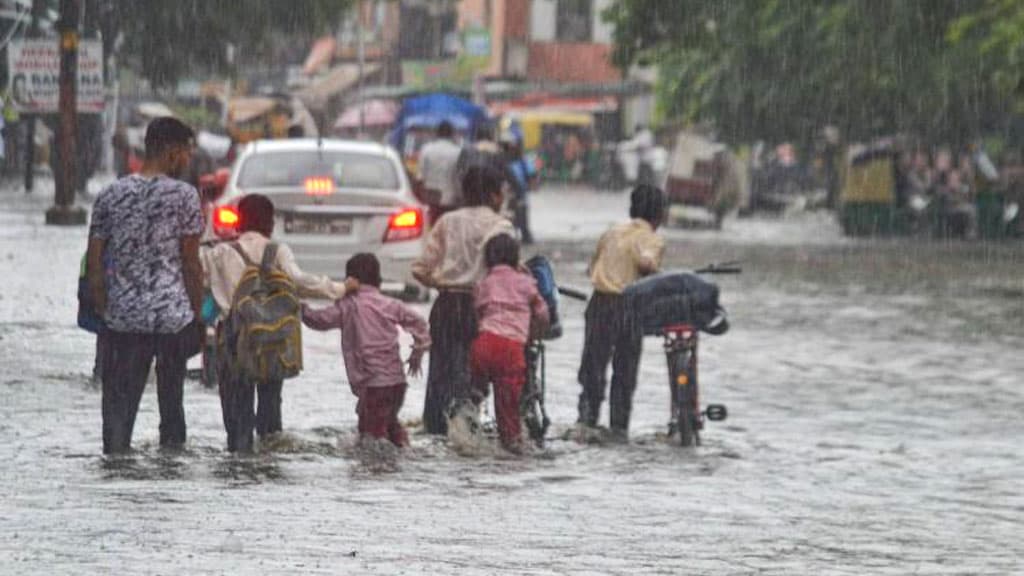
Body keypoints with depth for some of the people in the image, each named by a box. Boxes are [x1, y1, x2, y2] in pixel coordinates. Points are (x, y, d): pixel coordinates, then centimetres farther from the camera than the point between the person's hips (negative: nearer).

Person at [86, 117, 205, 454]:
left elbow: (93, 264, 5)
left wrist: (104, 311, 13)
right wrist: (198, 313, 5)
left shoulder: (111, 196, 6)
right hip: (173, 316, -2)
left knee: (118, 404, 4)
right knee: (171, 402, 8)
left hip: (123, 318, 2)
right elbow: (190, 263, -4)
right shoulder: (183, 195, -4)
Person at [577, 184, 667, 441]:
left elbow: (593, 267, 14)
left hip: (600, 302, 3)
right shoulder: (652, 239, -2)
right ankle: (619, 426, 7)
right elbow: (646, 262, -22)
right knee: (625, 371, 7)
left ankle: (587, 417, -2)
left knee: (593, 365, 8)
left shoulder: (611, 234, 15)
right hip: (629, 305, -3)